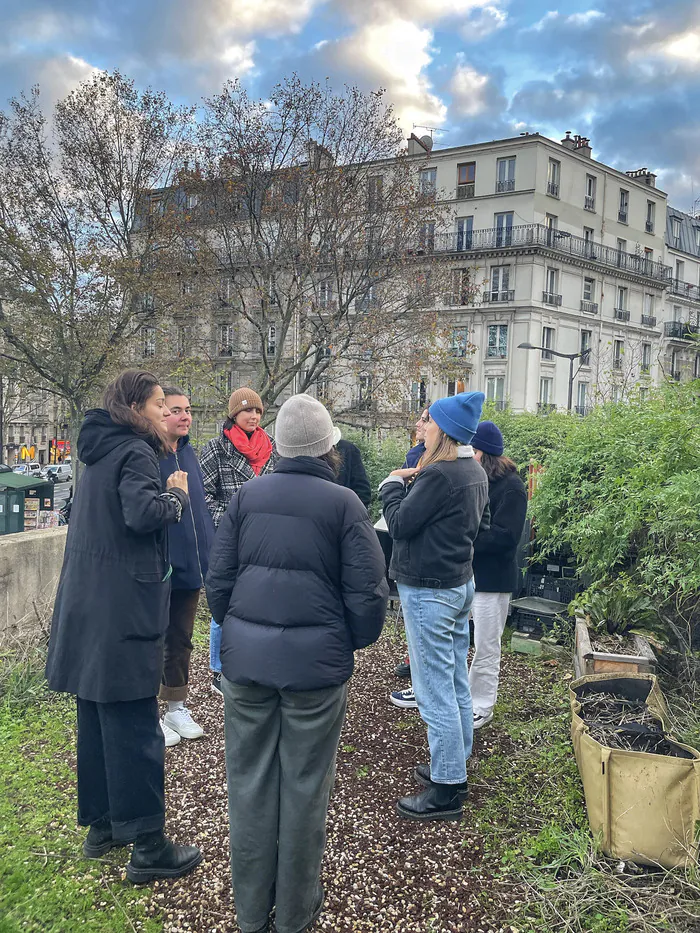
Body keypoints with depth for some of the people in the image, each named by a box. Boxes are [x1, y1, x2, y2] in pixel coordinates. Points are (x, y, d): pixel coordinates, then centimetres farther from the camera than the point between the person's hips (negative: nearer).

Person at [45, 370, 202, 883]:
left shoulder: (102, 451, 15)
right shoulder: (135, 453, -13)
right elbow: (143, 514, -27)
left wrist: (164, 493, 10)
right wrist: (178, 495, -10)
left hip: (90, 607, 10)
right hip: (123, 610, -9)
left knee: (98, 719, 17)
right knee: (135, 727, -3)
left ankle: (102, 824, 31)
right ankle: (148, 847, 5)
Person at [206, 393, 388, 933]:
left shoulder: (248, 497, 2)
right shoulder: (343, 504, -9)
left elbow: (218, 580, 5)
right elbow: (368, 593, -9)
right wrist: (355, 642, 10)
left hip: (246, 658, 4)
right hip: (315, 661, -3)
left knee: (249, 779, 15)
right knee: (304, 784, 11)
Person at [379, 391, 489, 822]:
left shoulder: (439, 474, -22)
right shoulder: (476, 473, 8)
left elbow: (400, 524, -18)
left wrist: (393, 484, -1)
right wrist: (414, 484, 7)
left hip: (428, 591, -10)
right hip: (461, 584, 10)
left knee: (435, 691, -2)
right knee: (457, 685, 18)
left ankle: (446, 793, 7)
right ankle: (456, 768, 33)